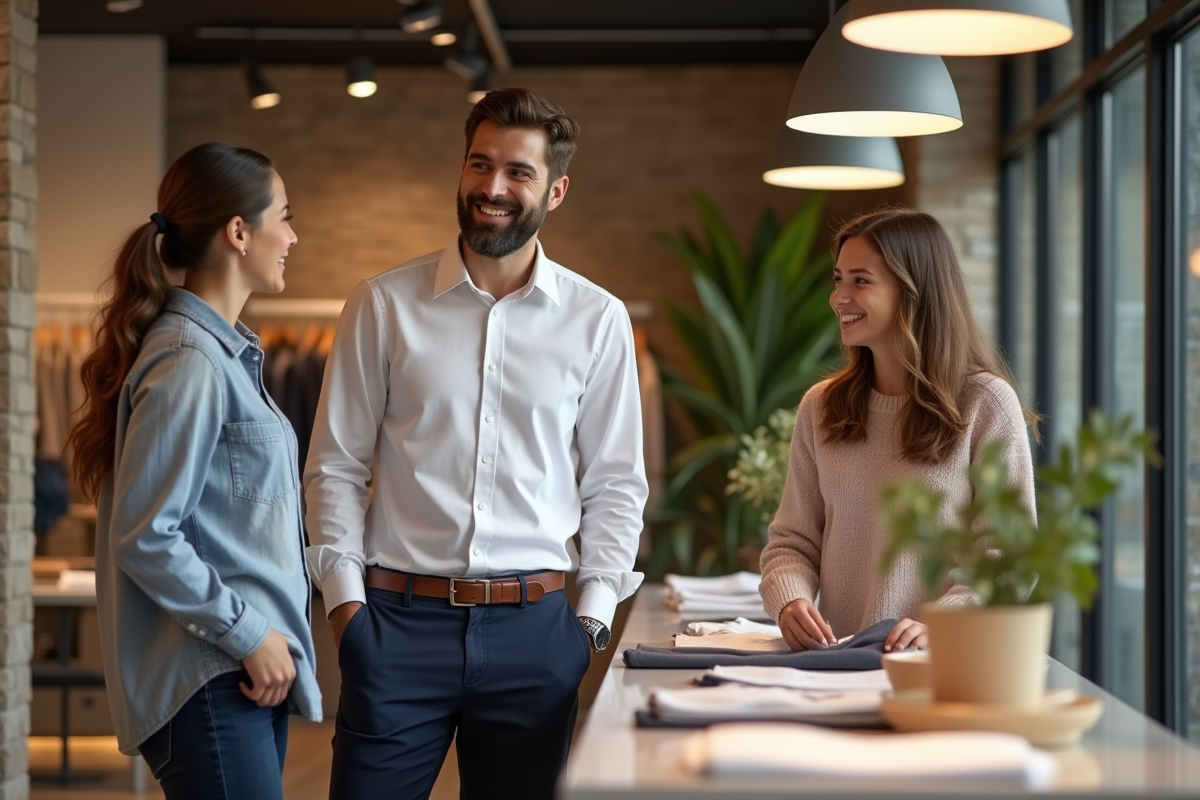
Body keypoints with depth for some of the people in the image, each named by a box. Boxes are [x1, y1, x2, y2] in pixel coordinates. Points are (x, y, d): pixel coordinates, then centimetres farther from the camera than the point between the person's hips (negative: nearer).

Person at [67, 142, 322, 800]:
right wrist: (249, 636, -15)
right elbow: (144, 536, -19)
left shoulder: (229, 352, 14)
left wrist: (266, 636, 15)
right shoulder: (190, 360, -15)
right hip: (209, 686, -9)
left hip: (251, 675, 9)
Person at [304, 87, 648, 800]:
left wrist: (593, 614, 1)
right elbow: (335, 465, 6)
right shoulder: (384, 305, 3)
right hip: (399, 618, -1)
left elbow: (616, 484, 9)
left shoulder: (598, 320, 5)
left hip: (533, 627, 1)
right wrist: (345, 594, -2)